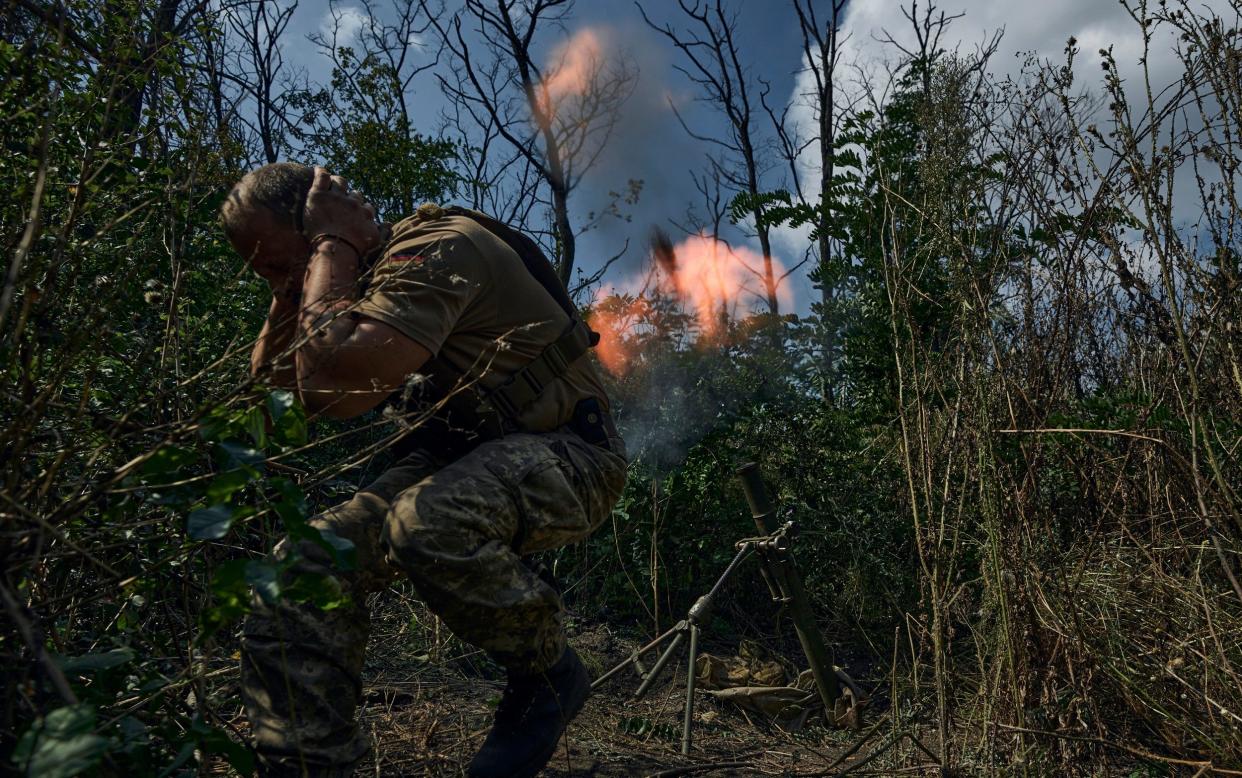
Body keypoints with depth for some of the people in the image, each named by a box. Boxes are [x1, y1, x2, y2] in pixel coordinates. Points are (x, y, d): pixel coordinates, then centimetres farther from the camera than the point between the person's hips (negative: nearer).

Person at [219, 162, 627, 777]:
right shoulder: (360, 279, 9)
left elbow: (329, 391, -31)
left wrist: (332, 246, -20)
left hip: (562, 449, -8)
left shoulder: (435, 248, -20)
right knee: (306, 564, -10)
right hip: (462, 455, 8)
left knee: (426, 523, -37)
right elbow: (268, 388, 10)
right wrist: (289, 289, 0)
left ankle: (547, 674, -10)